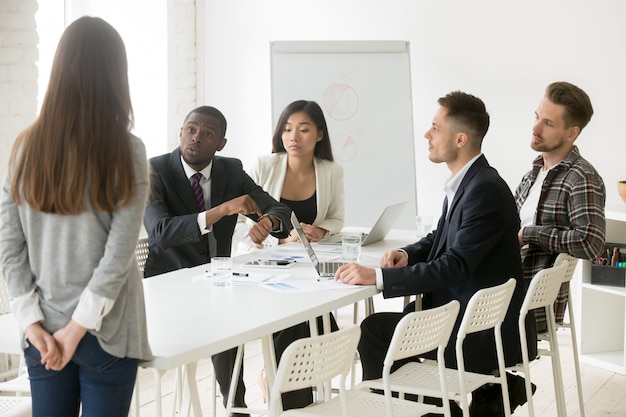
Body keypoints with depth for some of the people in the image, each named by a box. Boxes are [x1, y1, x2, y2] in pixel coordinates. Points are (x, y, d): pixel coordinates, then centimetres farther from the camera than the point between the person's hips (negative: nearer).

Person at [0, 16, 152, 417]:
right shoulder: (126, 151, -10)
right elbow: (119, 252, -14)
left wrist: (33, 322, 0)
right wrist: (79, 326, -9)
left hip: (43, 331, 3)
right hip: (105, 331, -3)